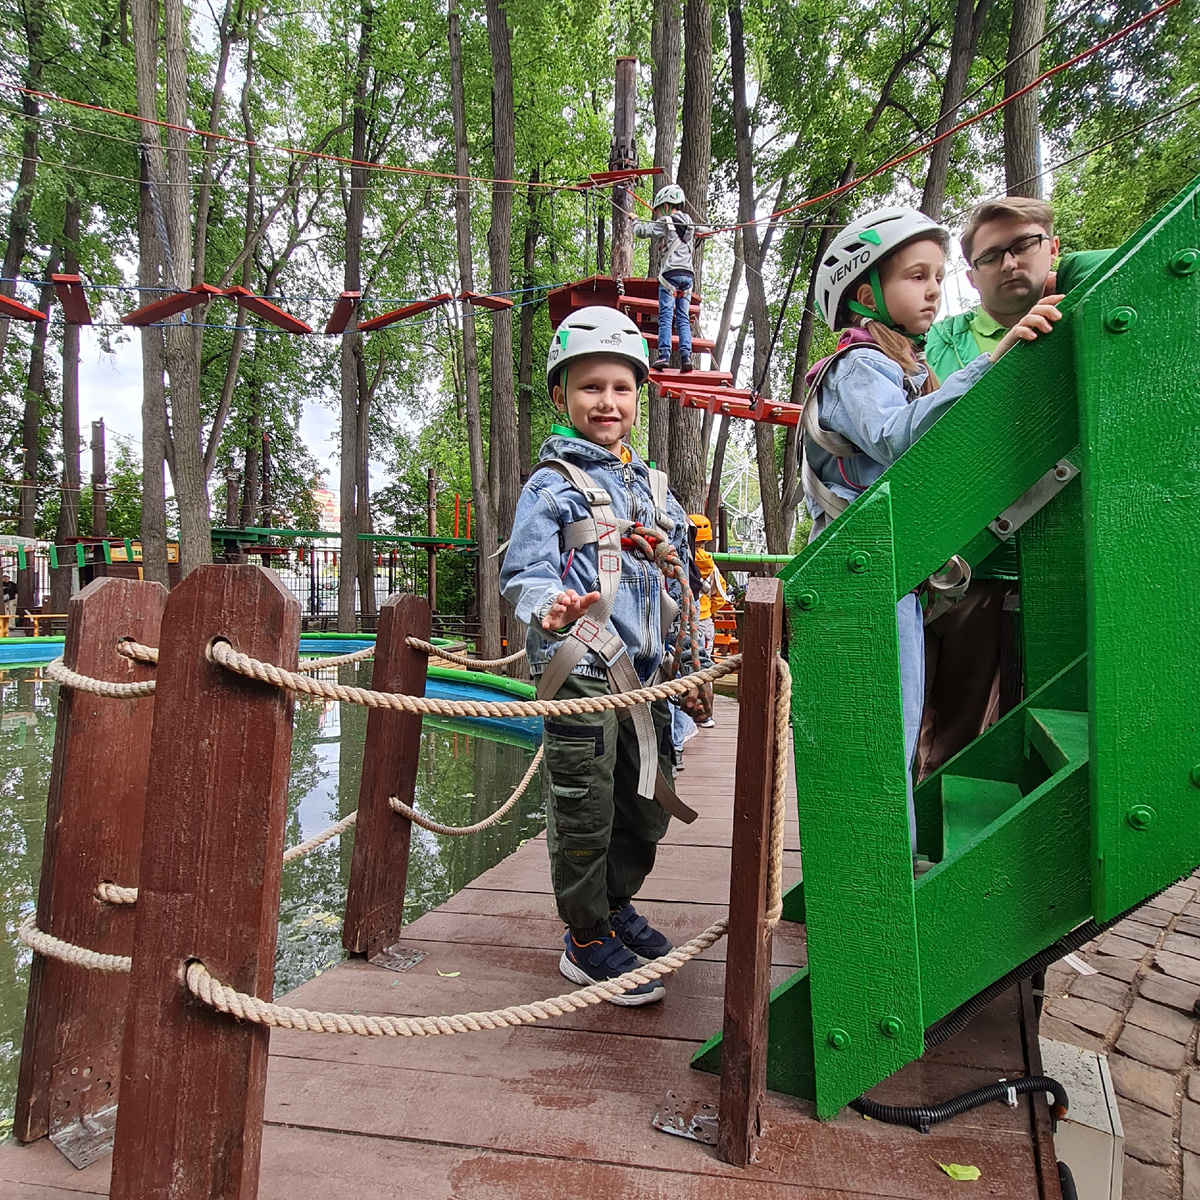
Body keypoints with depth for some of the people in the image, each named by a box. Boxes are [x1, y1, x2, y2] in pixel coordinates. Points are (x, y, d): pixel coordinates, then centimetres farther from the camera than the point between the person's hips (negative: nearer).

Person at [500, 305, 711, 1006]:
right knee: (587, 812, 0)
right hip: (581, 672, -6)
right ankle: (587, 941, 21)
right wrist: (550, 607, -34)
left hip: (645, 675, 6)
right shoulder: (553, 483, -1)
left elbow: (678, 586, 22)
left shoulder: (655, 487, 17)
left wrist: (693, 666, 20)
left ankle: (616, 905, 40)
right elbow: (523, 575, -11)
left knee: (649, 806, 16)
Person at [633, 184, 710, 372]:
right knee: (683, 317, 5)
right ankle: (686, 355, -6)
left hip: (670, 273, -6)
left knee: (666, 315, -9)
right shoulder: (689, 223, 17)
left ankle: (664, 355, -18)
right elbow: (706, 231, 33)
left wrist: (635, 220, 16)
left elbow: (641, 231, -2)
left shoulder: (665, 222, -2)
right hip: (688, 274, 6)